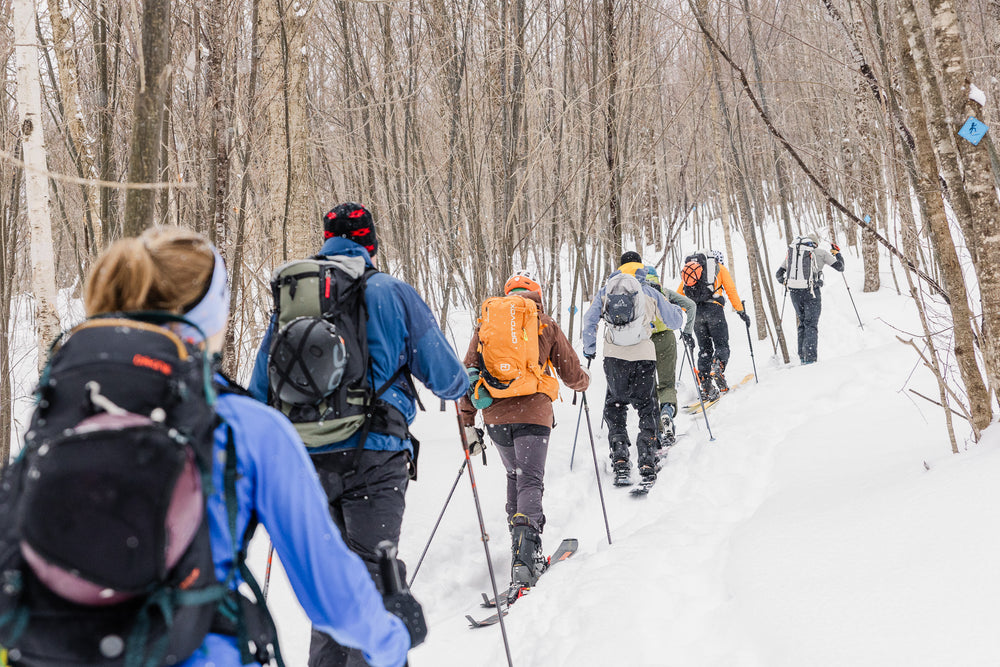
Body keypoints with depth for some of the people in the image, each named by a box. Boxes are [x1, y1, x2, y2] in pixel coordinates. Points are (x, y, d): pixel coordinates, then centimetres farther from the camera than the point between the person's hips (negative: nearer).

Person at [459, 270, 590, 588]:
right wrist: (583, 382, 35)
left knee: (515, 476, 22)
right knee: (530, 481, -7)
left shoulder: (485, 323, 14)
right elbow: (573, 374, 11)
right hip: (532, 411, -3)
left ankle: (520, 544, 19)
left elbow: (468, 374, 10)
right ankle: (525, 556, -25)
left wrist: (467, 423, 13)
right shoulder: (546, 324, 8)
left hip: (495, 413, 3)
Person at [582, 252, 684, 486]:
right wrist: (677, 309, 35)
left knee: (614, 407, 15)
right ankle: (647, 463, -1)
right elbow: (675, 321, 13)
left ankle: (620, 460, 0)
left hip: (614, 356, 1)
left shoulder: (606, 291, 10)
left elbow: (589, 320, 4)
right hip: (643, 356, -1)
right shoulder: (650, 292, 7)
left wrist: (589, 349, 17)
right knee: (647, 409, 11)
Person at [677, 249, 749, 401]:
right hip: (713, 309, -3)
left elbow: (679, 294, 22)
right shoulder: (720, 268, 15)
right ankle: (717, 375, -22)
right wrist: (741, 312, 12)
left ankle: (704, 386, 1)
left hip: (695, 312, 3)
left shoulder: (688, 269, 25)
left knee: (704, 349, 10)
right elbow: (731, 291, 9)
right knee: (721, 346, 3)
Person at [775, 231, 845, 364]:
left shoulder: (791, 251, 12)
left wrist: (785, 283, 38)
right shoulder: (820, 252, 2)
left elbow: (779, 274, 16)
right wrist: (837, 253, 26)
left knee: (802, 323, 19)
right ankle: (810, 357, -9)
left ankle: (802, 355, 18)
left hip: (794, 292, 4)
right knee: (811, 325, 1)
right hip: (811, 292, -4)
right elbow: (840, 267, 7)